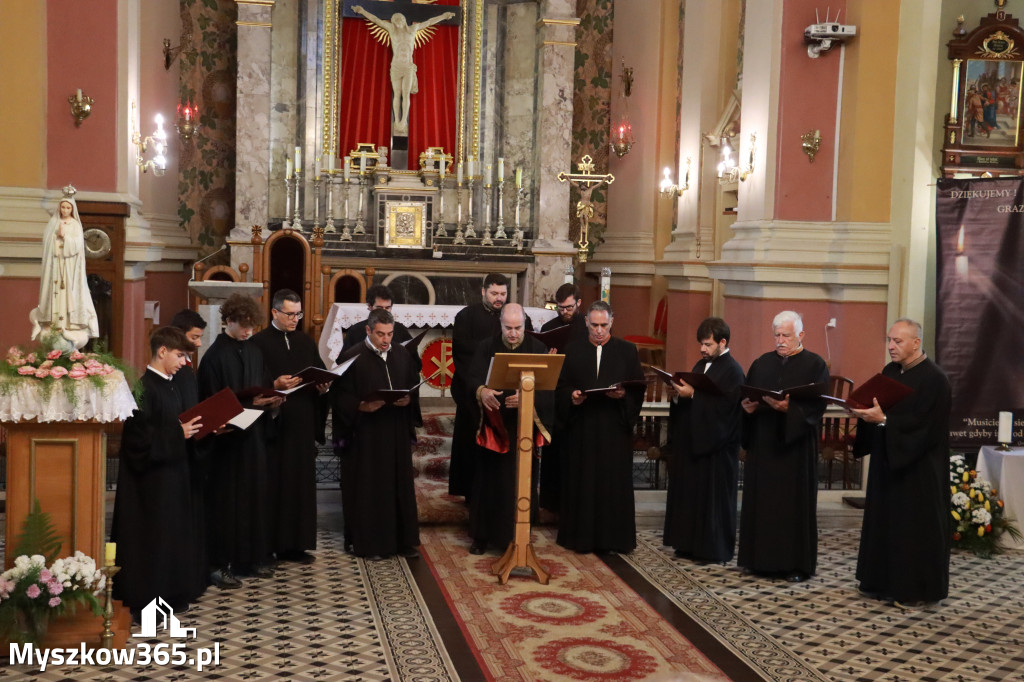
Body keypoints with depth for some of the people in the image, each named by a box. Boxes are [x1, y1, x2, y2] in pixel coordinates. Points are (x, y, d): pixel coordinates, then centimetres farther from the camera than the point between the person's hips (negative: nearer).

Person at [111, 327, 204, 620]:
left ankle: (171, 593, 24)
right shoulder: (144, 388, -18)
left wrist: (194, 429, 4)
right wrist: (179, 433, -22)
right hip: (151, 478, -9)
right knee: (152, 537, -2)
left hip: (173, 473, 9)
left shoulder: (168, 386, 11)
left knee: (174, 534, 14)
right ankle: (147, 599, 8)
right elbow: (140, 437, -23)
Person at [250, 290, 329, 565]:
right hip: (272, 423, -5)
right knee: (272, 484, -2)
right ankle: (267, 545, 6)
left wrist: (322, 387, -9)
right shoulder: (259, 342, -3)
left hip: (302, 423, 5)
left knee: (301, 482, 6)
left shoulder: (307, 342, 14)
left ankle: (295, 543, 13)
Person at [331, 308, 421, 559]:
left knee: (400, 485, 8)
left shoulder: (402, 358, 9)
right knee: (367, 488, 0)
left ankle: (403, 539, 16)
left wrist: (408, 399, -8)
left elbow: (414, 388, 13)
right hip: (365, 435, -4)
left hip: (397, 435, 5)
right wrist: (361, 406, -25)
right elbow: (340, 397, -9)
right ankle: (368, 543, 10)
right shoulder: (353, 358, -6)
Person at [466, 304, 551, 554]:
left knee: (519, 482, 0)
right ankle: (482, 535, 16)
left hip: (523, 428, -1)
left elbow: (546, 388, -8)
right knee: (488, 479, 4)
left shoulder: (538, 349, 2)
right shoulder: (486, 348, 4)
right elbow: (474, 378, -12)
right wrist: (482, 391, -35)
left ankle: (515, 537, 10)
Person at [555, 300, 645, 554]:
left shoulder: (627, 351, 6)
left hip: (615, 427, -1)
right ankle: (581, 535, 11)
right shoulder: (573, 351, 9)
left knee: (614, 482, 0)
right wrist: (571, 396, -13)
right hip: (581, 427, 1)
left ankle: (613, 536, 9)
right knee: (581, 482, 2)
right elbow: (561, 386, 7)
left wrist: (623, 395, -16)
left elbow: (639, 388, 3)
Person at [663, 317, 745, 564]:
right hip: (693, 442, 8)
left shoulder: (733, 371, -12)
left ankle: (715, 550, 8)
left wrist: (692, 394, -24)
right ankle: (692, 544, 20)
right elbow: (689, 398, 16)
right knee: (690, 493, 11)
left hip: (716, 448, -8)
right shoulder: (701, 365, 14)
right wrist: (679, 393, -5)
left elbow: (724, 405, -22)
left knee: (713, 497, -1)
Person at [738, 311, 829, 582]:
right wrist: (747, 405, -12)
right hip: (763, 445, 4)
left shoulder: (815, 365, -1)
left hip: (796, 446, -4)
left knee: (795, 502, 0)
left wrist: (789, 408, -26)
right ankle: (763, 559, 15)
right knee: (763, 500, 6)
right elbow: (745, 396, 10)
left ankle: (797, 563, 8)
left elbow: (817, 404, -11)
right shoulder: (761, 364, 13)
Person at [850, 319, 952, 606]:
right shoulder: (890, 371, 8)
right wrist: (865, 412, -7)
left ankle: (914, 588, 11)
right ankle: (885, 581, 22)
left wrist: (883, 420, -27)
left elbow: (923, 424, -21)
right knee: (884, 522, 12)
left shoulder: (933, 379, -15)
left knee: (914, 527, 1)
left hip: (918, 469, -8)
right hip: (888, 462, 8)